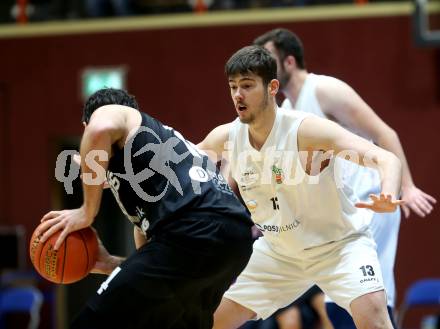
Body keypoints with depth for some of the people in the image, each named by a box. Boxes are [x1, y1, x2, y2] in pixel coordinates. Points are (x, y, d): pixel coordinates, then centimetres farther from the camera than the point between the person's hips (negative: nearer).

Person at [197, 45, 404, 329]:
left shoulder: (305, 130, -27)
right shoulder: (225, 137, -10)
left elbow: (387, 160, -36)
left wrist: (388, 196, -57)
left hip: (339, 244, -6)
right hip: (279, 250, 6)